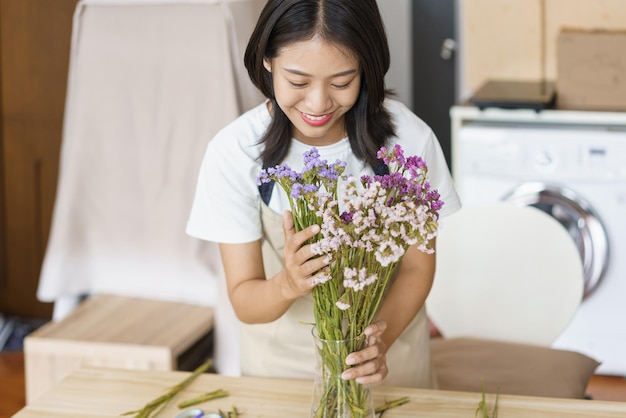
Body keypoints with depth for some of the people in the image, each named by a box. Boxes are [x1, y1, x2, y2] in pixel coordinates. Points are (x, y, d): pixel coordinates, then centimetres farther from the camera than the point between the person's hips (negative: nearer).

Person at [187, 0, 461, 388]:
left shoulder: (409, 138, -21)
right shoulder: (233, 152, -22)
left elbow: (417, 268, -9)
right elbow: (244, 301, -16)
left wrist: (381, 341, -28)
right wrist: (286, 284, -38)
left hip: (390, 356, 1)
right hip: (282, 359, 0)